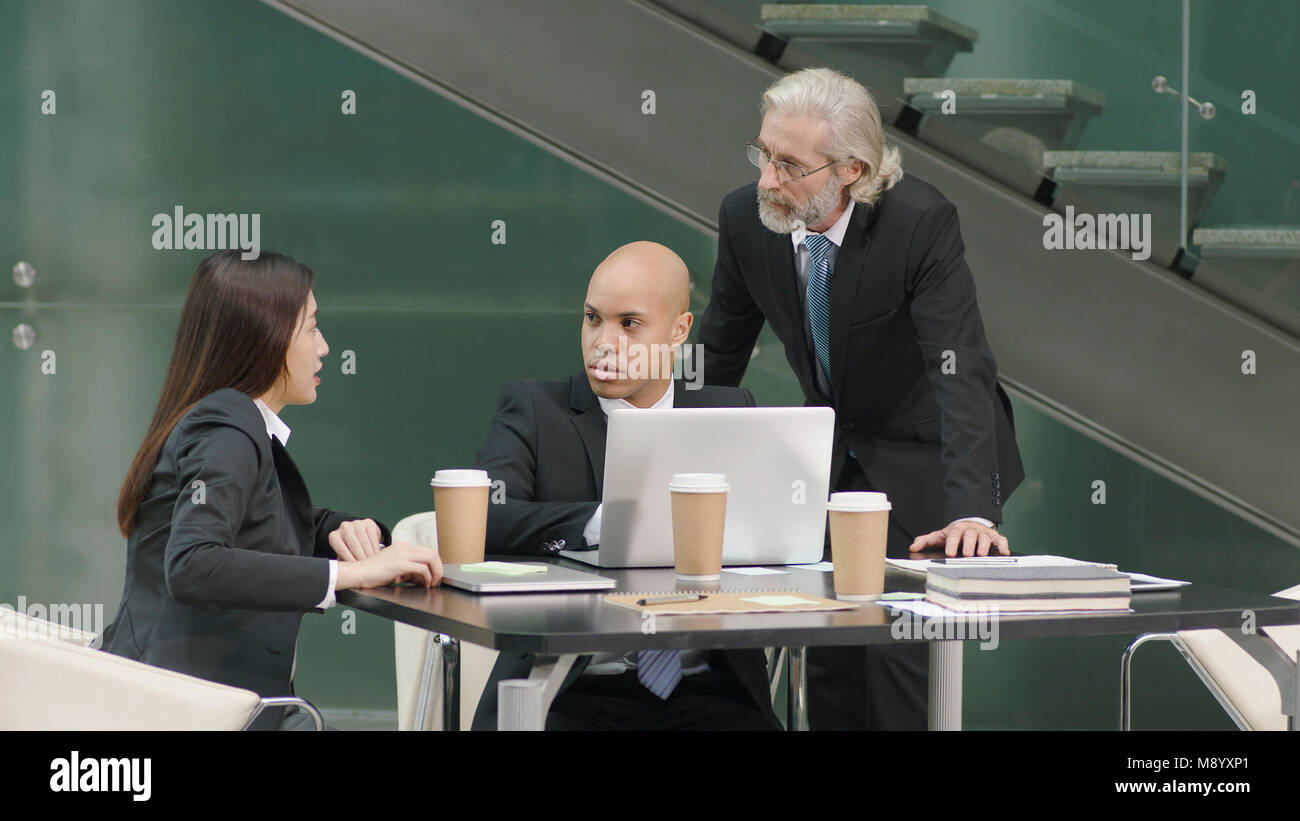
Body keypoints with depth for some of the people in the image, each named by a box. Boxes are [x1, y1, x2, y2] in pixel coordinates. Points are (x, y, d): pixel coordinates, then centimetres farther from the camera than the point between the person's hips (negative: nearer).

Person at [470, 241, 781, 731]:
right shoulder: (533, 408, 7)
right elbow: (480, 517, -11)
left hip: (705, 690, 3)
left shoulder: (729, 412, 15)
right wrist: (605, 522, -25)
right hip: (572, 695, -3)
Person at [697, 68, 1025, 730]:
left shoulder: (921, 221, -28)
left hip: (921, 457, -5)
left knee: (900, 657, -11)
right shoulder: (745, 217, -14)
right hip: (830, 451, 5)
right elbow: (719, 354, 2)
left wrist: (971, 510, -47)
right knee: (827, 657, 5)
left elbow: (960, 370, -36)